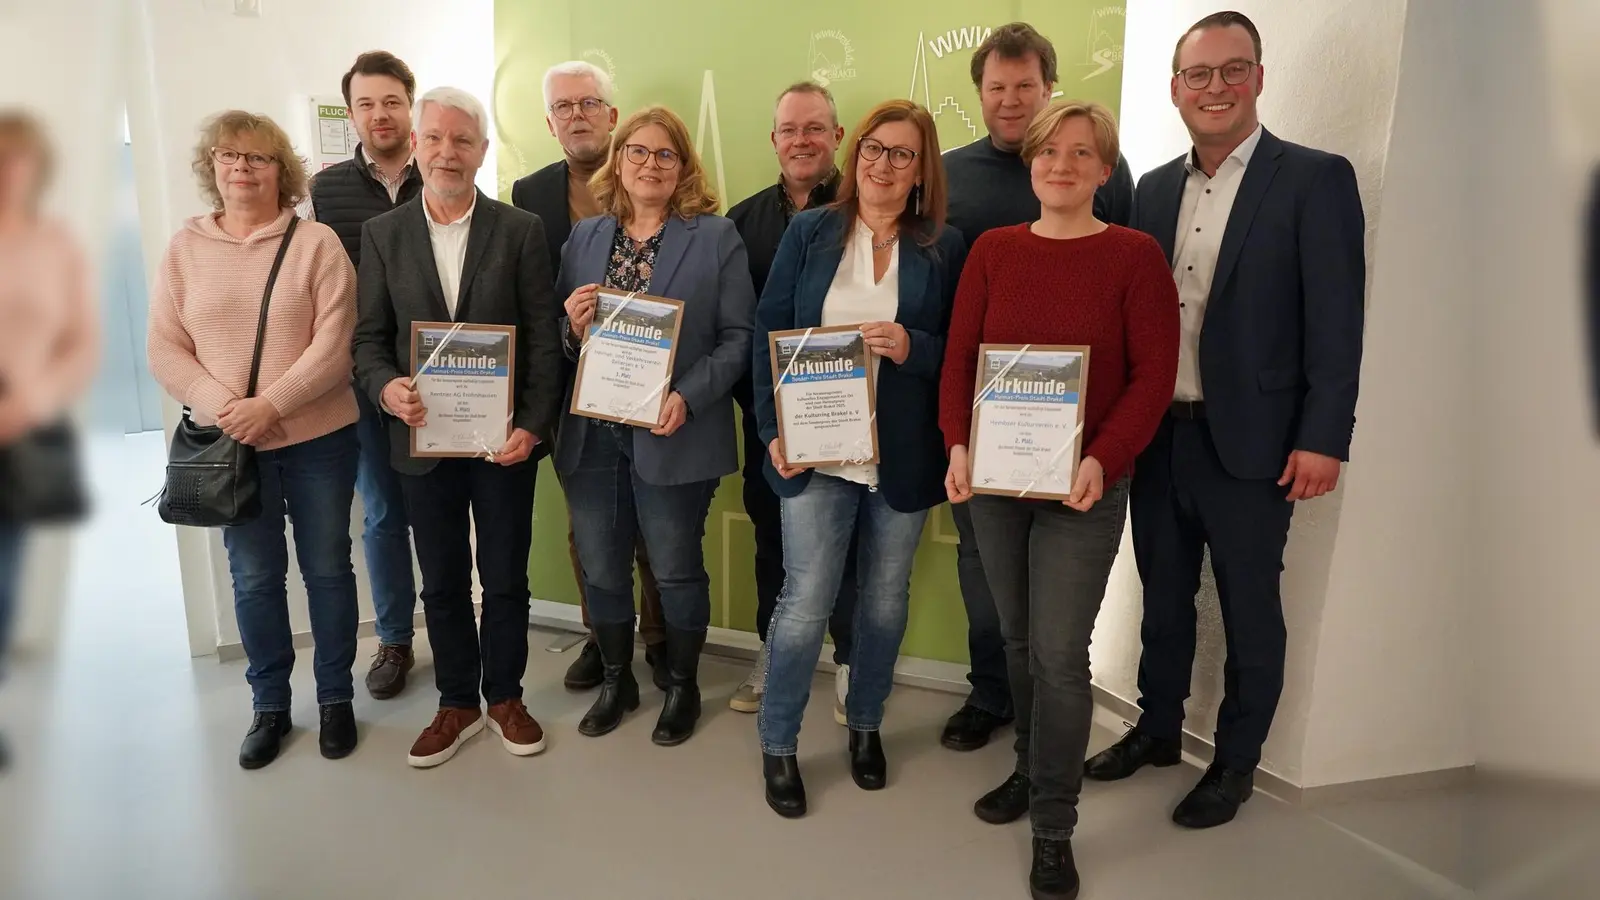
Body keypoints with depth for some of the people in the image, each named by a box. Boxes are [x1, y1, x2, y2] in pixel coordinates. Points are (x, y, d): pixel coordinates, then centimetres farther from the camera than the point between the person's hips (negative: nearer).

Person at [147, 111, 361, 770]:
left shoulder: (316, 242, -4)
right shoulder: (185, 248, 5)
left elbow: (334, 344, -11)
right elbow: (165, 351, 2)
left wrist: (270, 405, -20)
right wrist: (221, 406, -14)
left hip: (318, 437, -2)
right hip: (230, 442, 2)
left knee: (327, 567, 9)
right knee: (254, 577, 11)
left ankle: (336, 698, 26)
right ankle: (269, 705, 28)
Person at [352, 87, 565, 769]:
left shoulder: (521, 230, -1)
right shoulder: (382, 233, 5)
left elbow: (543, 337, -3)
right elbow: (370, 336, 4)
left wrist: (533, 425, -12)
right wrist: (386, 387, -17)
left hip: (504, 437, -1)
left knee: (505, 579, 10)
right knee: (442, 583, 13)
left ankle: (505, 697, 29)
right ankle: (457, 703, 30)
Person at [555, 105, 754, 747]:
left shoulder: (716, 237, -2)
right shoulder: (583, 237, 10)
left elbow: (738, 336, -7)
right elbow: (561, 337, 13)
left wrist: (689, 397, -19)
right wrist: (572, 326, -10)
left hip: (673, 435, -4)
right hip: (592, 434, 4)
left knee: (675, 570, 8)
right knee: (601, 567, 13)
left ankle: (682, 687, 29)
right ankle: (617, 680, 34)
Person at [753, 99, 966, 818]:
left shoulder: (945, 247, 2)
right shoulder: (808, 232, 3)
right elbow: (769, 332, 1)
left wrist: (913, 348, -19)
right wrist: (774, 429, -7)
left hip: (904, 457, 1)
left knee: (885, 601, 14)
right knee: (805, 603, -1)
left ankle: (865, 724, 37)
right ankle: (777, 744, 19)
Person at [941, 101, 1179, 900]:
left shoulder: (1135, 256, -5)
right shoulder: (993, 250, 5)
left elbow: (1154, 375, -9)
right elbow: (959, 356, 3)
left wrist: (1102, 461, -22)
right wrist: (958, 444, -11)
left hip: (1084, 485, -3)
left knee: (1060, 652, -2)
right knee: (1017, 637, 14)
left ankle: (1054, 828, 13)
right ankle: (1032, 768, 36)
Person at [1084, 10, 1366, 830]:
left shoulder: (1315, 179, -6)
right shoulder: (1154, 188, 9)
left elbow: (1336, 323, -9)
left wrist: (1323, 439, -14)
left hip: (1250, 440, -4)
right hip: (1157, 434, 5)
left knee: (1249, 610, 9)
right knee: (1163, 595, 17)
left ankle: (1236, 761, 27)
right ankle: (1158, 728, 36)